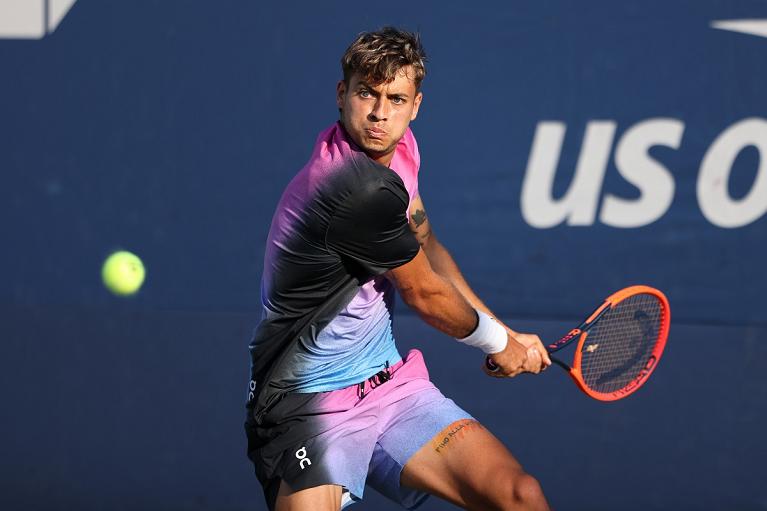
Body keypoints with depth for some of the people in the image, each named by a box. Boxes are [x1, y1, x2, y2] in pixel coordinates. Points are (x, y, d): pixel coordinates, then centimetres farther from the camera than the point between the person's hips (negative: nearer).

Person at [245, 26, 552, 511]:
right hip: (312, 405, -8)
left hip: (392, 383, 8)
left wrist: (506, 335, 16)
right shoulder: (361, 189, -25)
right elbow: (425, 294, -12)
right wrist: (495, 341, 7)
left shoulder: (399, 148, 3)